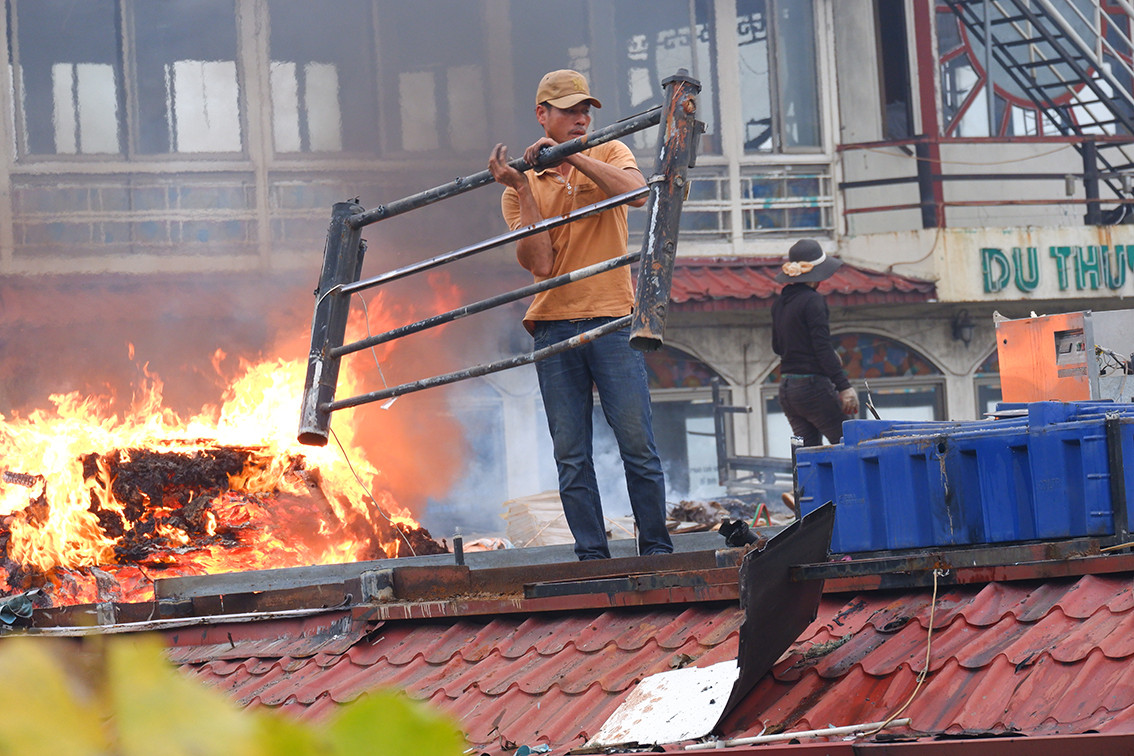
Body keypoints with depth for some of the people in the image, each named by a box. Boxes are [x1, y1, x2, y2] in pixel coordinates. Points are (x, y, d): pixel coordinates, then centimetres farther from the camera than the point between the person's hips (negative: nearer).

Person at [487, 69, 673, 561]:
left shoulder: (608, 154, 9)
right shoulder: (522, 188, 10)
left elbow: (636, 192, -15)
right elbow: (539, 263, -5)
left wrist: (569, 155, -16)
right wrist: (523, 189, -10)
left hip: (610, 318, -1)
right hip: (553, 326, 2)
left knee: (637, 443, -5)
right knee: (571, 455, 0)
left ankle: (657, 549, 3)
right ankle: (591, 554, 4)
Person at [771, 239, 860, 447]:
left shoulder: (780, 303, 11)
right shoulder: (812, 301, -12)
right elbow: (823, 347, -18)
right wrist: (844, 386, -18)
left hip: (786, 389, 8)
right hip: (813, 387, -8)